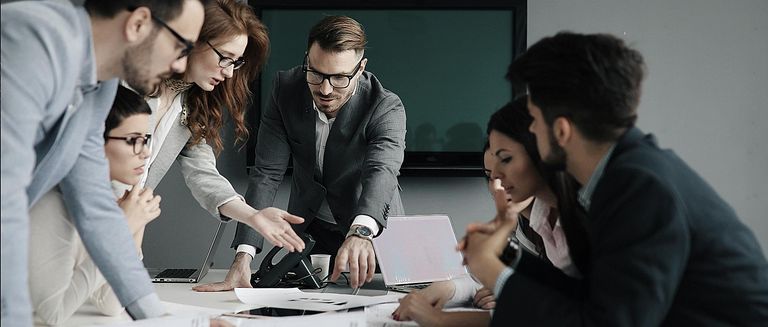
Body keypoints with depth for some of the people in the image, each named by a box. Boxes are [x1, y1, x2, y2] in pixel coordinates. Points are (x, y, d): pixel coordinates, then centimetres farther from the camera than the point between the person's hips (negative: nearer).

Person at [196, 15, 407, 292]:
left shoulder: (387, 108, -24)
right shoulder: (285, 89, -15)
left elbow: (382, 172, -42)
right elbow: (267, 173, -18)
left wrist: (360, 233, -65)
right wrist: (243, 258, -31)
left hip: (373, 231, -2)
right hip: (308, 230, 2)